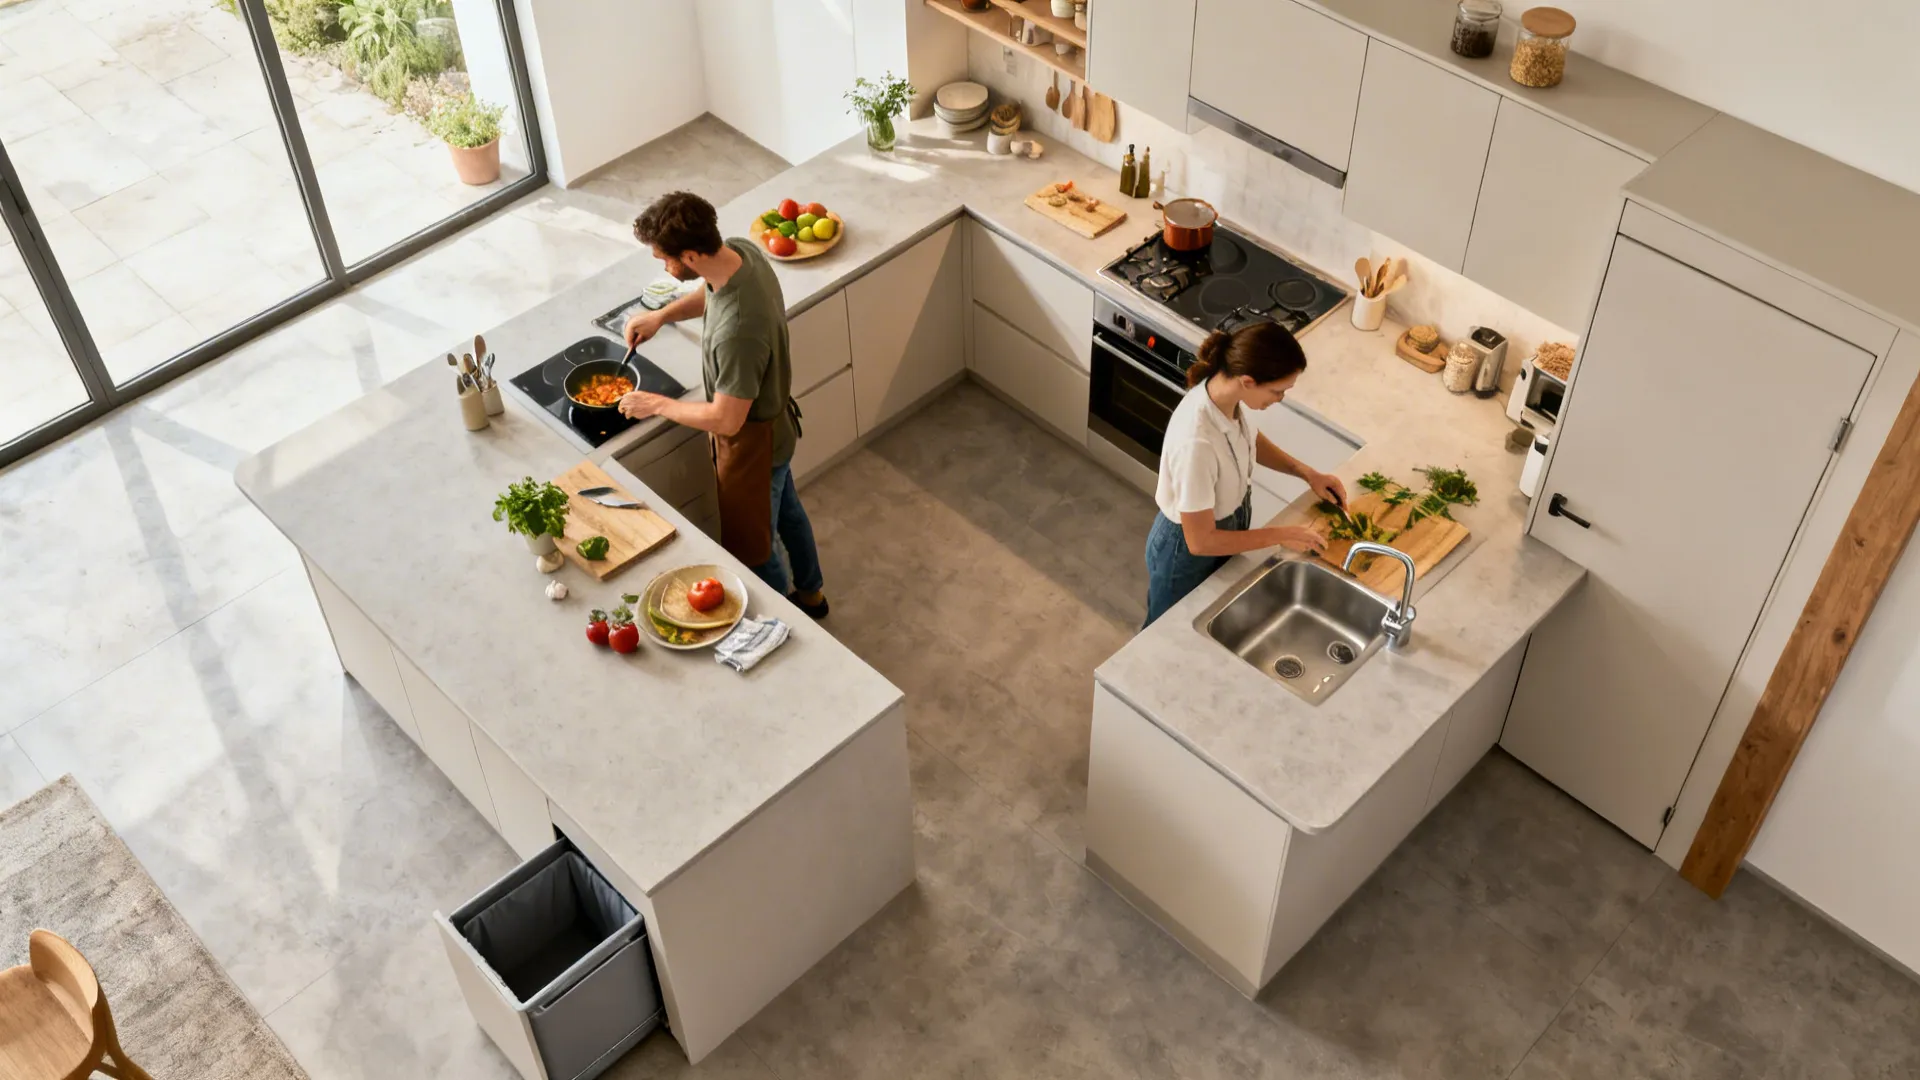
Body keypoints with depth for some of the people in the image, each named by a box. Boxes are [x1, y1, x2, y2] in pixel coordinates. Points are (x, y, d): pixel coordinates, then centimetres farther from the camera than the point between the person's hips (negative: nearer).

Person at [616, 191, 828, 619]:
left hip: (752, 440, -9)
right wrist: (662, 315, 1)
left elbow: (727, 420, -31)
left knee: (751, 548, 17)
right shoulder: (740, 251, -16)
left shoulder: (737, 331, -43)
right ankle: (810, 593, 57)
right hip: (775, 417, 9)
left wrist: (655, 404, -19)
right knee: (785, 509, 32)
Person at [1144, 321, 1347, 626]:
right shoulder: (1197, 442, -41)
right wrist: (1280, 536, -23)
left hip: (1225, 528, 7)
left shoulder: (1230, 393, -18)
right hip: (1187, 552, -7)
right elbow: (1200, 541, -31)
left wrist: (1307, 472, -2)